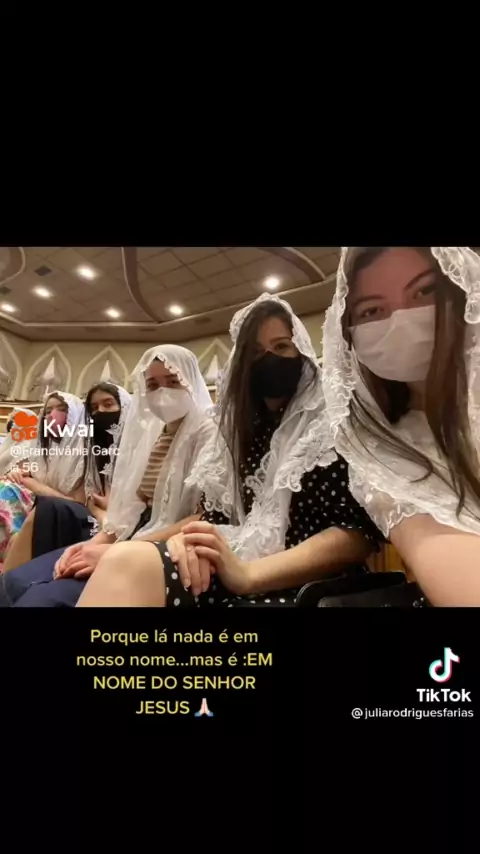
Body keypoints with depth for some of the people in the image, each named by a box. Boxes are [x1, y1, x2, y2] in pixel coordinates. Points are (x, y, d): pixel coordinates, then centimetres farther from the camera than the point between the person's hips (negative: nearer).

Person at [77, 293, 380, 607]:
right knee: (128, 564, -30)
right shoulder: (239, 428, 15)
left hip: (303, 583, -3)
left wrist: (247, 574, -20)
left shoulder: (331, 424, -1)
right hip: (232, 568, 4)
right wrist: (191, 539, -14)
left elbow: (358, 532, -10)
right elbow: (214, 514, 11)